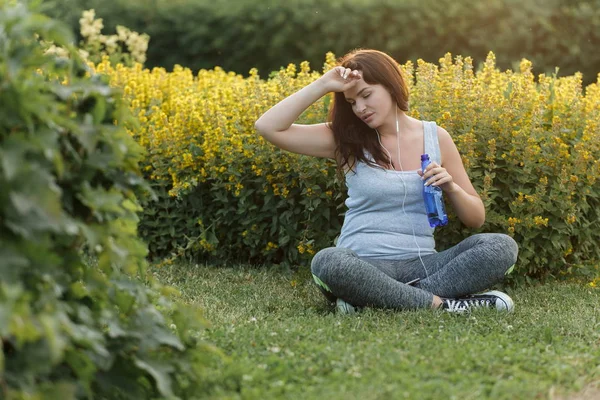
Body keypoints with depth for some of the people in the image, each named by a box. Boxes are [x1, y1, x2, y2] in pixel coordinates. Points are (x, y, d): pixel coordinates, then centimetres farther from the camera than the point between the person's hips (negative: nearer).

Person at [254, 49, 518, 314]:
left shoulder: (436, 137, 8)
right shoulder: (345, 139, 4)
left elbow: (476, 219, 12)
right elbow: (268, 127, -7)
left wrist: (450, 187, -8)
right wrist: (323, 85, -8)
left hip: (421, 266, 3)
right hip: (364, 267, -2)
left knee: (502, 247, -22)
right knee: (326, 262, -37)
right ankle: (440, 303, -28)